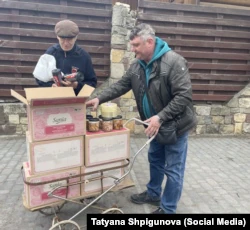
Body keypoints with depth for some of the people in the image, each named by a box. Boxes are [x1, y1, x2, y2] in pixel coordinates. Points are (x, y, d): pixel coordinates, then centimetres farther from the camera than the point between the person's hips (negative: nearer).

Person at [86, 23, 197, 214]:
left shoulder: (174, 62, -23)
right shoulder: (138, 65, 1)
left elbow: (184, 96, -27)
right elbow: (121, 85, 5)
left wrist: (160, 117, -31)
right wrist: (100, 98, -6)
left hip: (175, 124, -7)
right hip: (157, 124, 8)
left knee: (173, 169, 5)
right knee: (155, 161, 22)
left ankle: (168, 209, 23)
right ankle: (153, 194, 43)